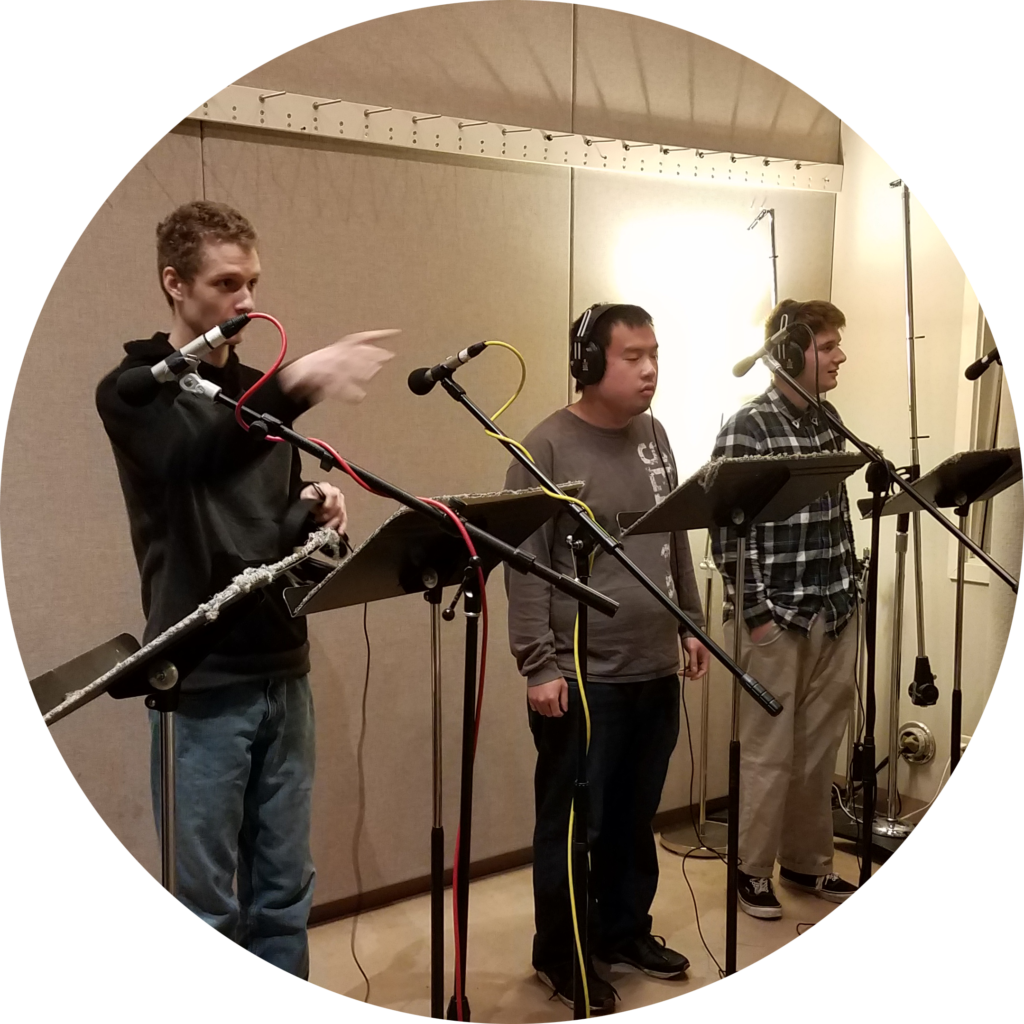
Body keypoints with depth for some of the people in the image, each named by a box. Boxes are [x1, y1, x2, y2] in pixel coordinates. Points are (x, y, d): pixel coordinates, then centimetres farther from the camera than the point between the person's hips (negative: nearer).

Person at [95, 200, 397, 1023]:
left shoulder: (259, 394, 14)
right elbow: (190, 460, -27)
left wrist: (316, 507, -4)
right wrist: (295, 386, -40)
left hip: (282, 672, 6)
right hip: (202, 684, -6)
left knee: (283, 895, 11)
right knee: (205, 904, 2)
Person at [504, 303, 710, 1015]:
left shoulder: (654, 436, 10)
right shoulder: (547, 447, -11)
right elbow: (525, 565, -14)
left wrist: (691, 624, 17)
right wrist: (539, 665, -17)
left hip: (655, 669, 6)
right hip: (582, 677, -6)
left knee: (635, 816, 17)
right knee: (574, 824, 5)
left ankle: (625, 933, 33)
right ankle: (561, 954, 21)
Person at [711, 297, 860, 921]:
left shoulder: (828, 420, 8)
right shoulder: (746, 429, -13)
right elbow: (729, 530, -14)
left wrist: (852, 589, 12)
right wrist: (755, 614, -15)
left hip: (835, 612, 7)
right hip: (776, 616, -6)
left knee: (819, 749, 16)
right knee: (769, 753, 6)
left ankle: (808, 862, 31)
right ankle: (753, 871, 22)